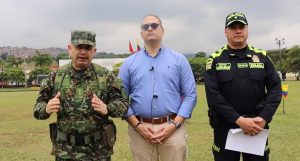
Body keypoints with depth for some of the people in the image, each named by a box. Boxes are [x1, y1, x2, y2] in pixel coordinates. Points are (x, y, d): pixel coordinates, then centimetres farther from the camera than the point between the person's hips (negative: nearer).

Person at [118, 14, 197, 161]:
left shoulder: (179, 60, 4)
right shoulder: (129, 63, 7)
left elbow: (190, 95, 0)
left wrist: (174, 124, -9)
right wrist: (137, 125, -6)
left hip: (173, 129, 0)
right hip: (140, 130, 1)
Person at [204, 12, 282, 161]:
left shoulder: (262, 57, 5)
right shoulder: (215, 60, -2)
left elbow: (275, 88, 0)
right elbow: (213, 96, -11)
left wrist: (264, 118, -14)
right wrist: (239, 120, -19)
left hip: (257, 126, 2)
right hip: (225, 127, -1)